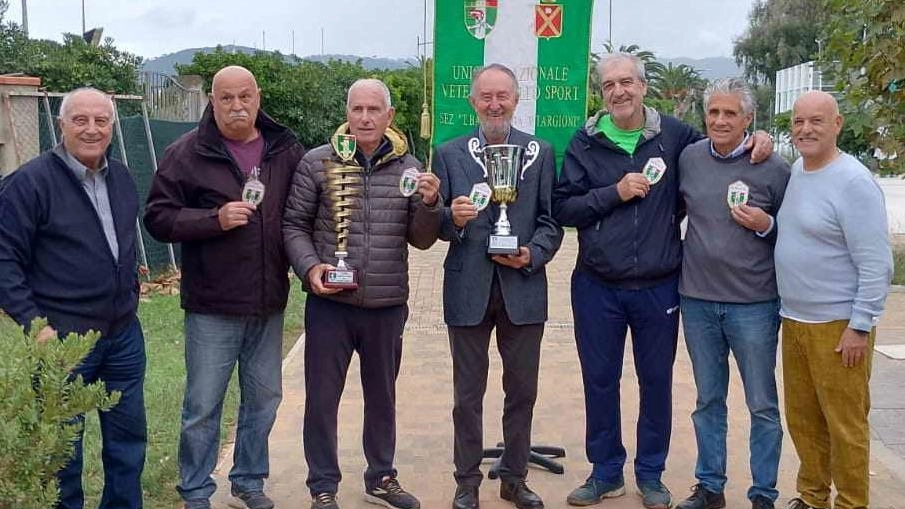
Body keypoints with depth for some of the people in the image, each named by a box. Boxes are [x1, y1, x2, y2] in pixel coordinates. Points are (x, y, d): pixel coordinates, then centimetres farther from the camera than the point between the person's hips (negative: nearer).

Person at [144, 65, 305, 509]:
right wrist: (215, 219, -20)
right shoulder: (188, 152, -5)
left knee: (264, 397, 15)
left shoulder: (285, 149, 4)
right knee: (203, 405, 6)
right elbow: (158, 217, -7)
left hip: (269, 303, 4)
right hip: (213, 305, -3)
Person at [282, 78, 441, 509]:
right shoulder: (317, 163, -3)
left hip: (388, 305, 2)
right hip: (330, 303, -2)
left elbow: (421, 240, 4)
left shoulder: (409, 168, 3)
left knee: (382, 395, 17)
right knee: (322, 396, 7)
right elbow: (294, 225, 1)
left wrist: (429, 204, -14)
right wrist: (310, 267, -15)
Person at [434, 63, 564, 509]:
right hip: (468, 289, -1)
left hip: (523, 288, 1)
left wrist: (532, 254, -15)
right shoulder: (448, 154, 4)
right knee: (468, 394, 10)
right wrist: (452, 217, -20)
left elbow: (551, 220, 2)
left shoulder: (541, 152, 5)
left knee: (522, 392, 12)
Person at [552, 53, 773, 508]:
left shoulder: (673, 134, 0)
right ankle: (606, 472, 28)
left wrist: (755, 139, -2)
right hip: (597, 288, 0)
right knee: (600, 381, 10)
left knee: (656, 381, 12)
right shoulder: (586, 142, -1)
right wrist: (614, 193, -15)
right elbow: (562, 208, -5)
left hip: (659, 288, 0)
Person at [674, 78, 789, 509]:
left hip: (754, 303, -3)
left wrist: (765, 225, -17)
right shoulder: (688, 158, 2)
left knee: (762, 405, 7)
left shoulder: (772, 167, -7)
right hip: (697, 299, 3)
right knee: (708, 400, 15)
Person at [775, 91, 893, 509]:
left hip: (837, 326, -7)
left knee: (844, 424, 2)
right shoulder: (794, 171, 9)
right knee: (801, 419, 15)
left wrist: (860, 327, -17)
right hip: (793, 320, 7)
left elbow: (876, 265, -16)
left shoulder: (854, 183, -15)